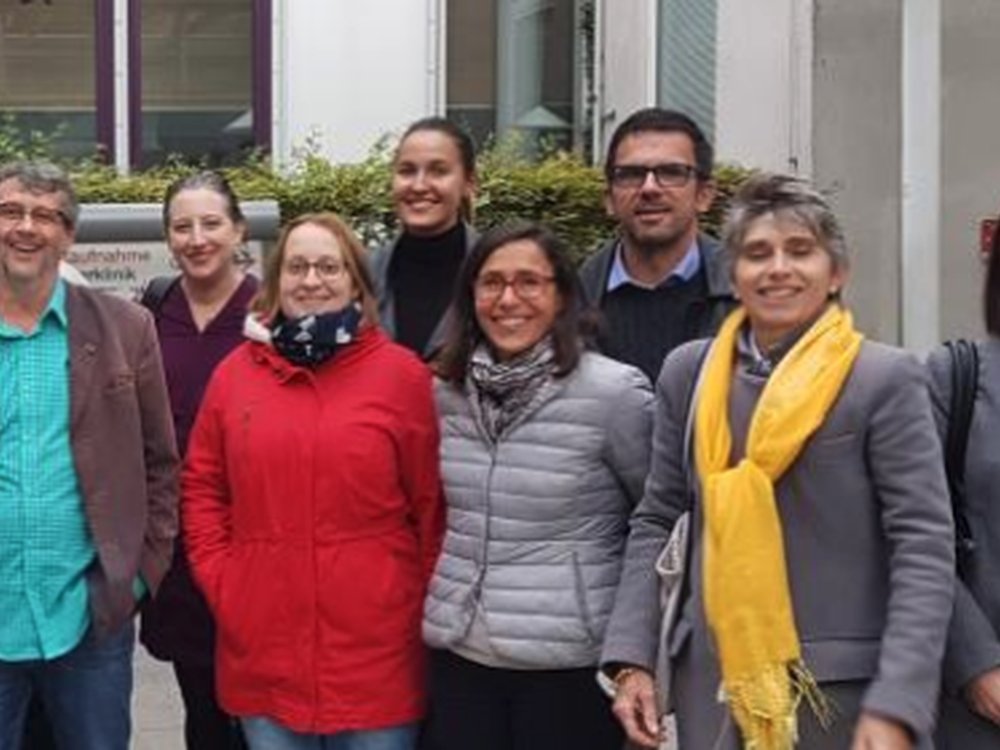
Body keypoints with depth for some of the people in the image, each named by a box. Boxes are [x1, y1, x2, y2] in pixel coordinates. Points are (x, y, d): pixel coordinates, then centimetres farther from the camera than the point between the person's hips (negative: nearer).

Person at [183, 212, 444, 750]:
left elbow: (431, 504, -1)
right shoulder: (234, 372, 6)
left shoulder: (402, 374, -2)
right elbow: (202, 487, 12)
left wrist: (420, 603, -2)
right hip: (263, 652, 3)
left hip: (375, 651, -2)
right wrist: (217, 579, 2)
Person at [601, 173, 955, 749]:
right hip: (713, 683, 4)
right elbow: (656, 522, 10)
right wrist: (632, 660, 0)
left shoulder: (885, 379, -7)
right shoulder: (688, 372, 6)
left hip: (842, 692, -3)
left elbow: (925, 549, -10)